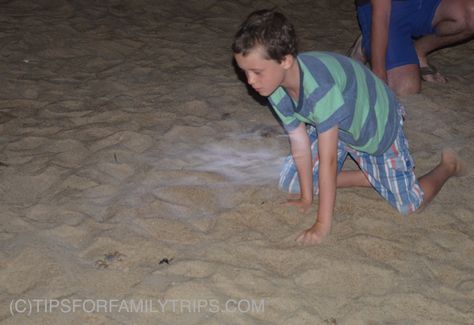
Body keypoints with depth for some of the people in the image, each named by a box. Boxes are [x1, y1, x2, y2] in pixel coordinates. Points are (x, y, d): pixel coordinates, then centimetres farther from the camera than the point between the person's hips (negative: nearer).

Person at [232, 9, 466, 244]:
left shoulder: (319, 87, -44)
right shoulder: (277, 93, -21)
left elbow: (328, 160, -41)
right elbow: (300, 145, -12)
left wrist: (322, 225, -37)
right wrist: (306, 199, -6)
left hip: (376, 121, -6)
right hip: (334, 126, 7)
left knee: (409, 204, -6)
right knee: (290, 183, -1)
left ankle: (448, 165, 25)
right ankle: (369, 178, 10)